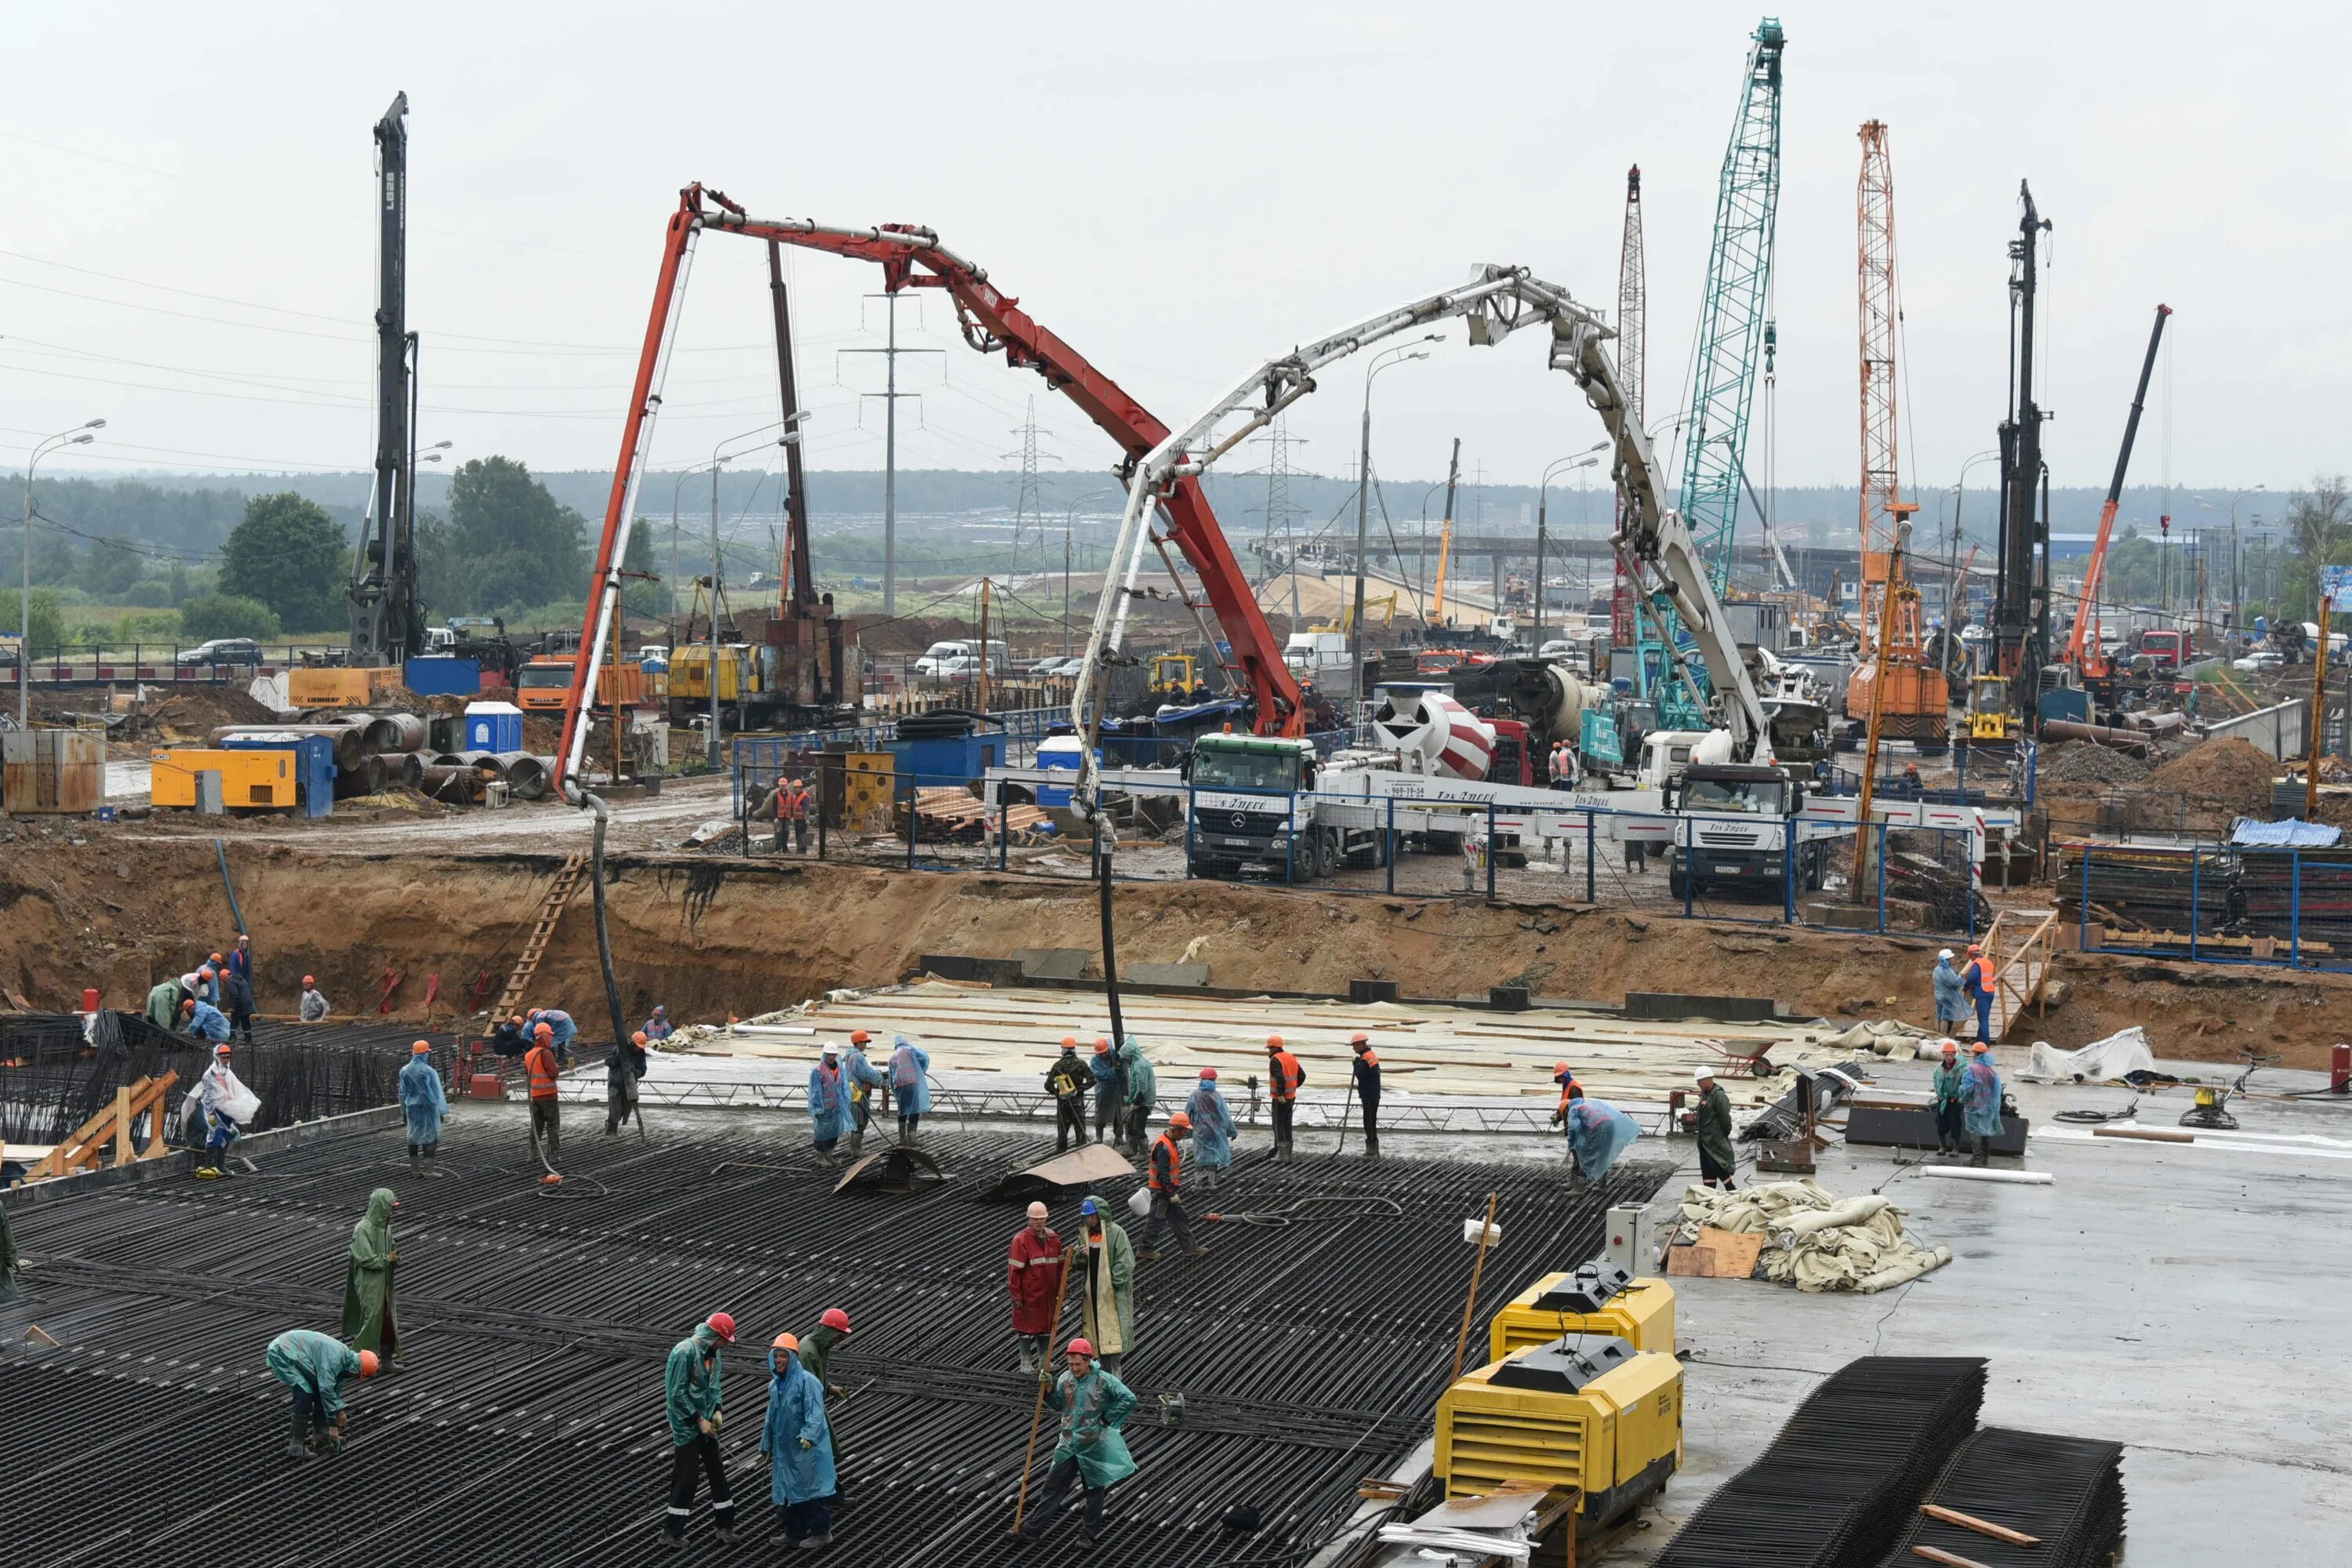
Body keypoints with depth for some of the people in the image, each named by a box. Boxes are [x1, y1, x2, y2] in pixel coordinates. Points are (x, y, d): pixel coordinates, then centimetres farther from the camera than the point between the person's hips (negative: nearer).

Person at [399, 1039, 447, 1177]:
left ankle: (415, 1169, 15)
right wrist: (441, 1111, -6)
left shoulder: (404, 1071, 2)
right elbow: (434, 1093, -13)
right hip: (427, 1109, -6)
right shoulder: (427, 1071, -16)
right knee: (430, 1136, -1)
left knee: (413, 1136, 12)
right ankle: (429, 1169, -4)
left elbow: (403, 1093, 9)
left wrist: (404, 1110, 18)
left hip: (412, 1108, 6)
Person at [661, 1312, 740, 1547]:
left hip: (706, 1422, 8)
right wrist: (699, 1420, -17)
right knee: (685, 1477, -3)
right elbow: (678, 1394, -20)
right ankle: (671, 1532, 6)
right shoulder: (684, 1352, -20)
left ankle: (724, 1525, 21)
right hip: (686, 1425, -8)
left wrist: (718, 1410, -1)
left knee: (717, 1471, 11)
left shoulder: (712, 1352, 4)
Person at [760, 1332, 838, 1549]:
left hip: (808, 1449, -8)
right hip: (785, 1448, 8)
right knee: (789, 1489, 13)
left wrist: (808, 1435, -38)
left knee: (810, 1488, -3)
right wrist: (767, 1445, 23)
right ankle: (794, 1532, 24)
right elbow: (771, 1417, 20)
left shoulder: (807, 1381, -15)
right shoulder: (774, 1385, 11)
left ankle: (821, 1531, 8)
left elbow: (815, 1412, -24)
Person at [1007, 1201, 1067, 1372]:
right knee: (1027, 1326, 2)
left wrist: (1060, 1291, 10)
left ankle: (1044, 1360, 25)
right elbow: (1014, 1270, -12)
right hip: (1028, 1294, -5)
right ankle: (1026, 1363, 11)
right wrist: (1016, 1295, -13)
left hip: (1048, 1293, 5)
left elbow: (1060, 1266, 13)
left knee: (1047, 1325, 13)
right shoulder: (1021, 1240, -12)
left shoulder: (1053, 1238, 5)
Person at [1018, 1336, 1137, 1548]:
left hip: (1094, 1447, -4)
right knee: (1052, 1487, 6)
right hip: (1068, 1444, 4)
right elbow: (1059, 1405, 15)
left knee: (1094, 1490, 10)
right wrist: (1048, 1389, -3)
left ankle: (1092, 1534, 23)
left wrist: (1108, 1419, -14)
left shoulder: (1104, 1380, -15)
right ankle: (1031, 1529, 9)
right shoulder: (1066, 1379, 0)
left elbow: (1129, 1400, -17)